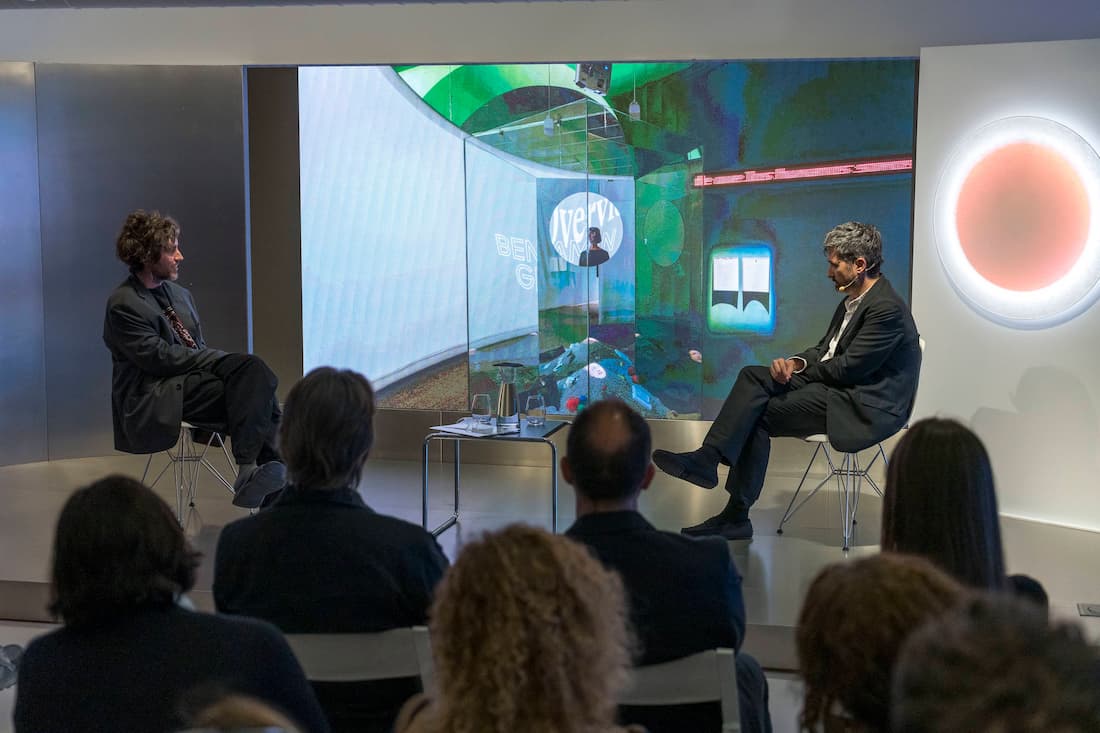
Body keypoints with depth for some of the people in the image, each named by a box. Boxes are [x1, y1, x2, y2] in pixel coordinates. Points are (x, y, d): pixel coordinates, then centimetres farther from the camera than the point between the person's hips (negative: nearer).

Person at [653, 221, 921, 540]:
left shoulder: (887, 308, -18)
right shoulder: (852, 300, 14)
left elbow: (847, 368, -20)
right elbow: (824, 350, 17)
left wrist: (797, 369, -6)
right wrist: (797, 362, -6)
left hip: (865, 407, -9)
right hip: (836, 389, 9)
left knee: (759, 414, -15)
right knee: (753, 375, -9)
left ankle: (737, 515, -9)